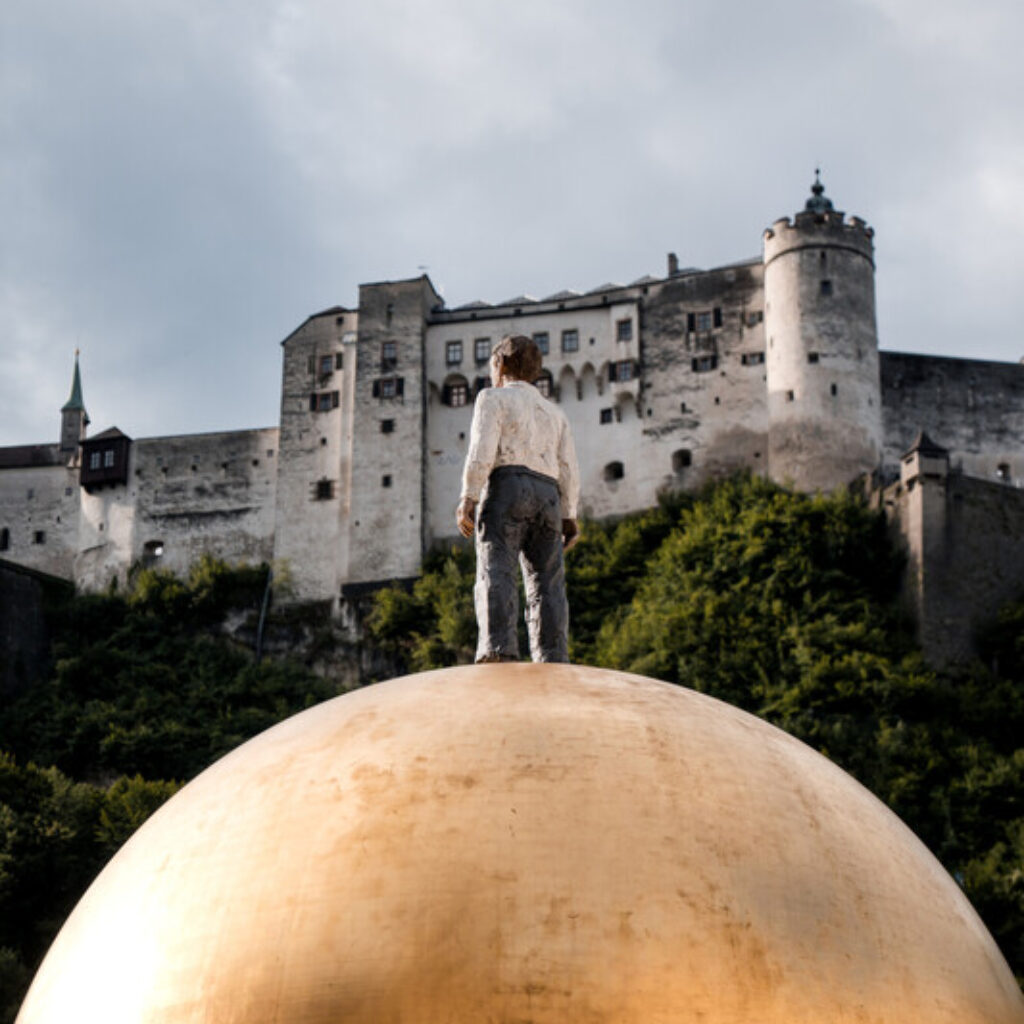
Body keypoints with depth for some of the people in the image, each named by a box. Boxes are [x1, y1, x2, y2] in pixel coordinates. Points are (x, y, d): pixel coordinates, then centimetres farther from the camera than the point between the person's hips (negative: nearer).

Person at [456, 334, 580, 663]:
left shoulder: (494, 398, 11)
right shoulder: (553, 412, 28)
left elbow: (482, 449, -5)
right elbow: (568, 468, 17)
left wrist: (468, 498, -9)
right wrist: (569, 518, 17)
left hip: (507, 485, -5)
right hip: (548, 495, 5)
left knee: (496, 572, -17)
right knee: (547, 581, -1)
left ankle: (498, 647, -36)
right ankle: (553, 660, -15)